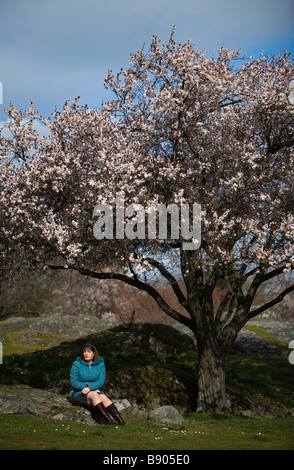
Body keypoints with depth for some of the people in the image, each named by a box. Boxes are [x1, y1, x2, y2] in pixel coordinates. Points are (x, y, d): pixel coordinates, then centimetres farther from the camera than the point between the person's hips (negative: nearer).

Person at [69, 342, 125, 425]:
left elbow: (101, 381, -5)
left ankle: (120, 421, -51)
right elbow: (73, 382, -7)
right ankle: (109, 421, -52)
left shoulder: (100, 364, 5)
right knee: (93, 395, -35)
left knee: (103, 397, -33)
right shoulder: (77, 364, 0)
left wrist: (89, 387, -23)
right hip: (80, 394, -2)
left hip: (96, 391, 2)